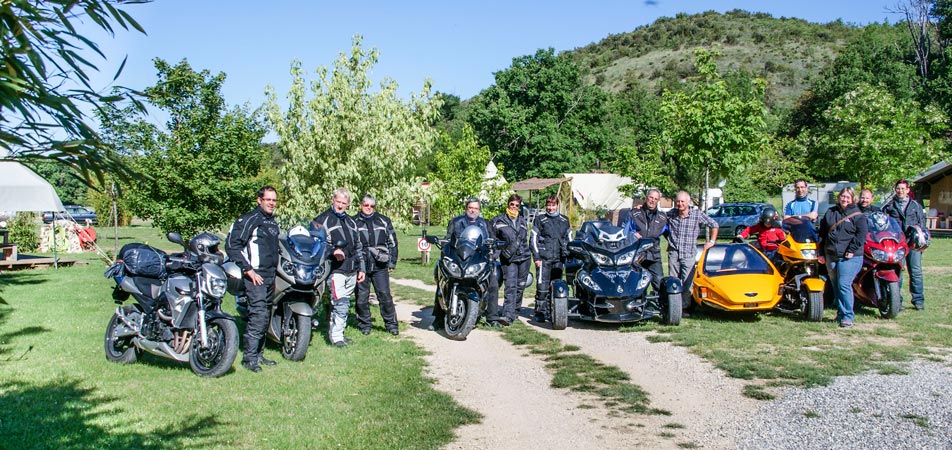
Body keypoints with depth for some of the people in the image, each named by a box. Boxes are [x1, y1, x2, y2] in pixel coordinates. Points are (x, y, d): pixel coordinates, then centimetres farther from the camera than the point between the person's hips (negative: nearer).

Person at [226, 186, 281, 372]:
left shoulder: (273, 222, 18)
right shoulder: (249, 219, -9)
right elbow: (232, 245, -15)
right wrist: (248, 270, -17)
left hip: (271, 276, 9)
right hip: (255, 276, -8)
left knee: (265, 317, 12)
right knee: (258, 315, -15)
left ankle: (257, 353, 21)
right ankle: (248, 357, -8)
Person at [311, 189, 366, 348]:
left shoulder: (351, 222, 20)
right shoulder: (323, 219, -1)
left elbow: (358, 246, 24)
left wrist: (361, 268, 20)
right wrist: (333, 251, -22)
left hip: (351, 271, 7)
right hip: (336, 270, -7)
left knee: (344, 305, 12)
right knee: (340, 305, -12)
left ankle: (337, 332, 22)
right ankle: (336, 336, -2)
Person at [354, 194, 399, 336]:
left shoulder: (384, 221, 10)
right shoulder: (353, 222, 7)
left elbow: (392, 242, 13)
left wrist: (392, 262, 8)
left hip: (380, 266, 0)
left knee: (385, 295, -2)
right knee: (362, 296, 5)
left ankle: (391, 323, 9)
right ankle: (364, 325, 18)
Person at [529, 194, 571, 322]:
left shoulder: (564, 220, 16)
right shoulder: (540, 219, 6)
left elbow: (569, 238, 22)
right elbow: (533, 239, 3)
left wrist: (569, 255, 12)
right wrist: (536, 257, -6)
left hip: (559, 259, 4)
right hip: (544, 258, -4)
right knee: (542, 286, -9)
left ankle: (551, 313, 14)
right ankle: (540, 313, -2)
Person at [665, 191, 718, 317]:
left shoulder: (697, 214, -2)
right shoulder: (671, 214, 5)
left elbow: (713, 224, 10)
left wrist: (712, 241, 8)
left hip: (689, 254, -2)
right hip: (673, 253, 2)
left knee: (687, 282, -5)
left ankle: (685, 308, 4)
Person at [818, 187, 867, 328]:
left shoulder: (858, 215, 1)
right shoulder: (830, 212, 14)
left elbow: (861, 235, -7)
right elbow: (822, 233, 15)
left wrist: (851, 250, -15)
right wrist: (820, 253, 11)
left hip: (849, 257, -5)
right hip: (830, 256, 5)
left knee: (844, 285, -14)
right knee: (835, 286, 10)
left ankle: (848, 316, -9)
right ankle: (840, 313, 22)